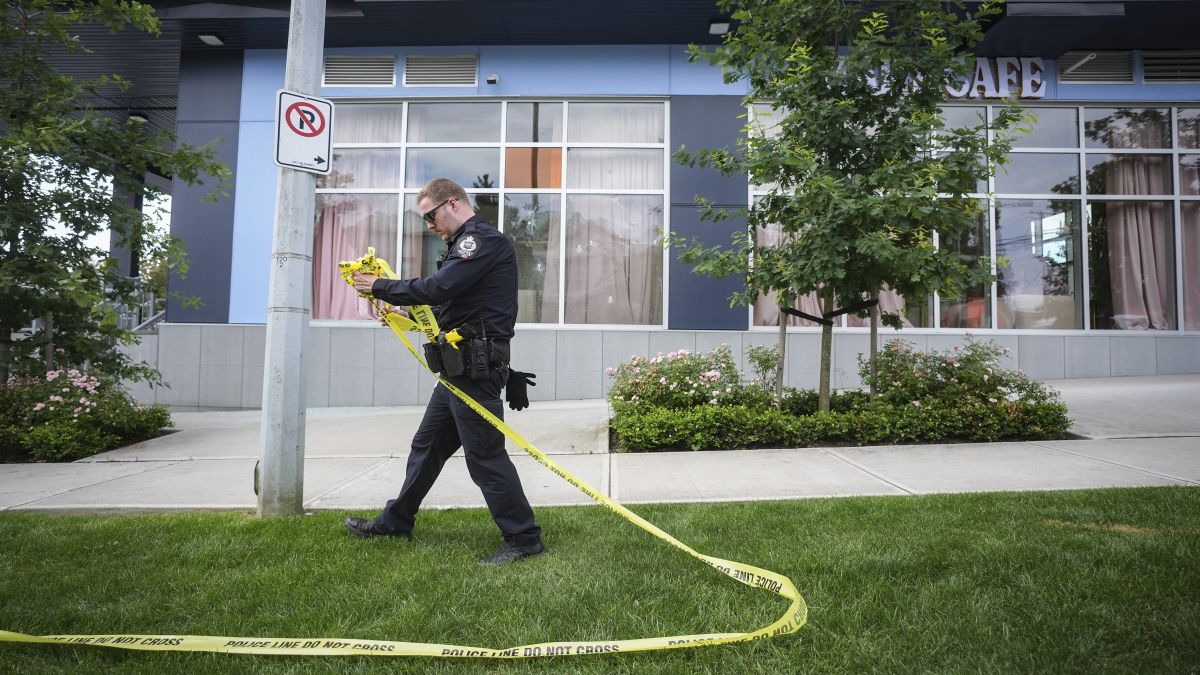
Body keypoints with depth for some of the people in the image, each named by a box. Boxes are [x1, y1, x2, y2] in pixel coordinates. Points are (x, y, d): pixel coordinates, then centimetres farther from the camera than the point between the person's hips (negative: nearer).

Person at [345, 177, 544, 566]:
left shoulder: (484, 239, -12)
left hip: (475, 368, -10)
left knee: (485, 455, -6)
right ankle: (395, 522, 32)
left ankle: (523, 540, 3)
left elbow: (437, 288, -21)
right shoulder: (467, 243, 20)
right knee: (427, 445, 18)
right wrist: (402, 312, 11)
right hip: (459, 368, 10)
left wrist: (379, 286, -8)